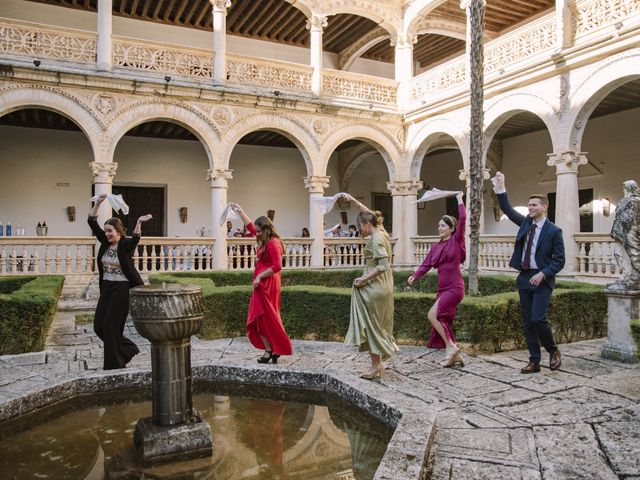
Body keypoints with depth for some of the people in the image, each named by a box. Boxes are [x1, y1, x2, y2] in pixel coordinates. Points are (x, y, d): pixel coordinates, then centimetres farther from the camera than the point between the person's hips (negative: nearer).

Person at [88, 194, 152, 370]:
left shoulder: (126, 244, -11)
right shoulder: (105, 242, 6)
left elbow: (135, 238, -34)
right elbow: (92, 223, 2)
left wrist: (139, 223, -52)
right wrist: (97, 204, -9)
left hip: (122, 288, -7)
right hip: (106, 287, 7)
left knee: (111, 325, -6)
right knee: (99, 326, 7)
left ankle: (114, 363, 10)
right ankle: (128, 349, 24)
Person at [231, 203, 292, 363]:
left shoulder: (273, 243, -16)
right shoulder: (265, 240, 11)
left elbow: (277, 266, -23)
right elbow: (250, 226, 25)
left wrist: (259, 276, -19)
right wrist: (240, 211, 27)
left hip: (267, 285, -9)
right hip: (262, 285, 9)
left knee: (263, 317, -5)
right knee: (268, 318, 10)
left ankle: (269, 350, 1)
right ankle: (273, 350, 15)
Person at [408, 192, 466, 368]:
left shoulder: (456, 241, -3)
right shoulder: (436, 247, 12)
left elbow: (462, 219, -14)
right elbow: (426, 265, 6)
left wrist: (459, 199, -5)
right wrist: (414, 276, -10)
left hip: (454, 287, -7)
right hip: (442, 288, 7)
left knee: (432, 315, -17)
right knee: (443, 322, 7)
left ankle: (451, 347, -3)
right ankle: (455, 354, 20)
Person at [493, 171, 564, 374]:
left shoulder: (554, 231, -6)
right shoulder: (526, 223, 9)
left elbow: (559, 260, -6)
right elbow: (508, 209, 9)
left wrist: (543, 274, -19)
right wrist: (500, 187, 2)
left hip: (542, 279, -5)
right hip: (524, 278, 6)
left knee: (538, 319, -14)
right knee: (528, 322, 6)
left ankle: (553, 351, 13)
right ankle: (534, 361, 14)